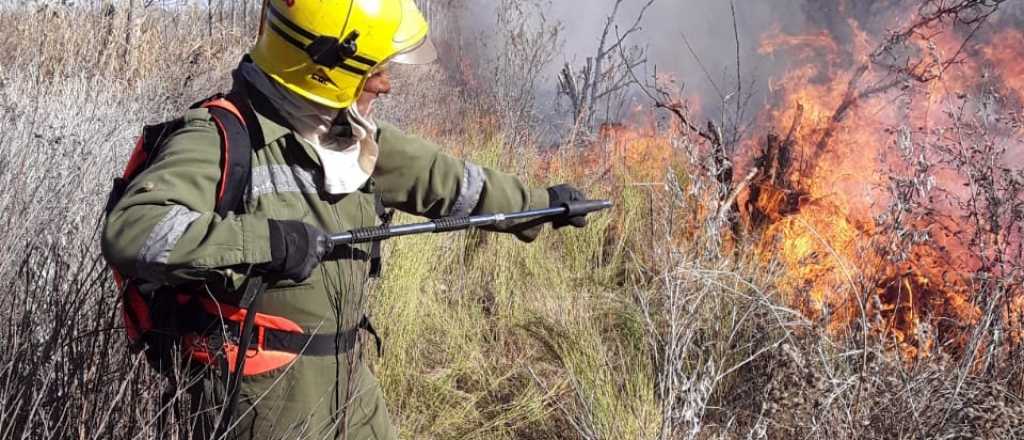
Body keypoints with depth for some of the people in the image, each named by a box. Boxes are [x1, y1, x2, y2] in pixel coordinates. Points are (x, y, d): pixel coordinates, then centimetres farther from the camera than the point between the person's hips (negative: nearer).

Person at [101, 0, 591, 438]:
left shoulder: (353, 133, 6)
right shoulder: (219, 139, -19)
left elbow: (438, 176, 19)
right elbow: (130, 233, -32)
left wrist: (539, 202, 27)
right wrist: (264, 239, -34)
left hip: (349, 378, 8)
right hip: (261, 393, -7)